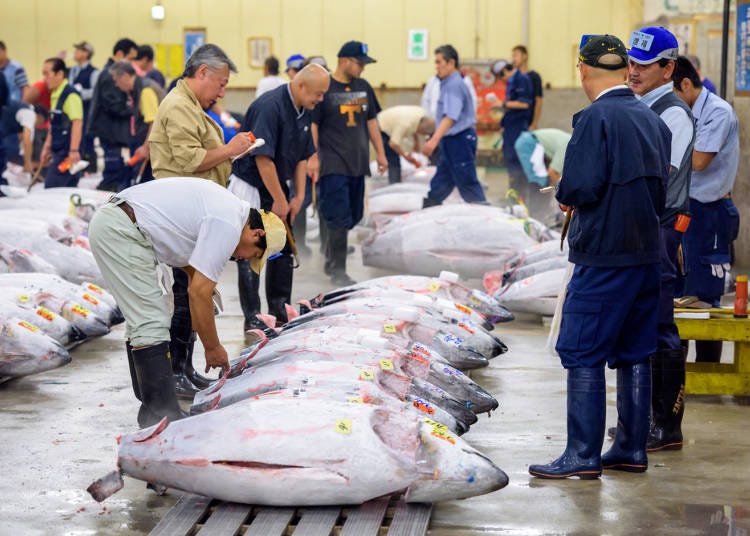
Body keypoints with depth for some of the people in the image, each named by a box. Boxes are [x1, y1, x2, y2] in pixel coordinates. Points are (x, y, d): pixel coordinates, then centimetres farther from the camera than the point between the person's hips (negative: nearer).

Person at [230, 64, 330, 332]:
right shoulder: (269, 107, -24)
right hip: (251, 187, -9)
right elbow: (263, 158, -26)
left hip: (277, 185, 9)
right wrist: (279, 201, -19)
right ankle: (252, 319, 1)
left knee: (284, 250, 12)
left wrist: (299, 196, 6)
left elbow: (302, 157, 12)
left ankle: (281, 311, 22)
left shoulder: (303, 111, 4)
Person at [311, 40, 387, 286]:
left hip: (357, 163, 7)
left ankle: (331, 263, 25)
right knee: (339, 219, -10)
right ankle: (338, 271, -6)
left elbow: (371, 121, 19)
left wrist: (380, 152, 16)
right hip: (333, 164, -7)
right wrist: (313, 157, -15)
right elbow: (312, 124, -9)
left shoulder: (364, 88, 12)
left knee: (352, 217, 12)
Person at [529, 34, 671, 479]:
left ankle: (583, 455, -2)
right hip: (647, 254, 8)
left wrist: (565, 194, 1)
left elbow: (582, 187, -19)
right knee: (634, 353, 14)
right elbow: (665, 188, 13)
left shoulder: (596, 117, -13)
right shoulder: (653, 119, 9)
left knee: (582, 354, -2)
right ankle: (632, 449, 19)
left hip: (603, 257, -8)